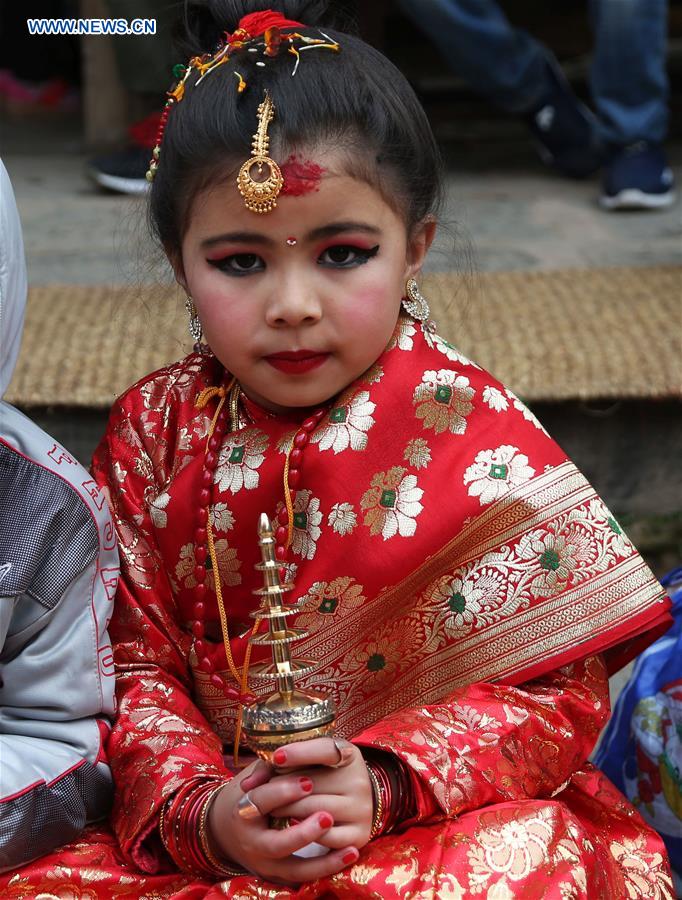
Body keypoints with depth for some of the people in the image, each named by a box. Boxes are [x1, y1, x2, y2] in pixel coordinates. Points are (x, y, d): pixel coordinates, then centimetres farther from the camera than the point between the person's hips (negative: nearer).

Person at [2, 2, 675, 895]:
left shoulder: (471, 434, -12)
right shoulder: (152, 431, -1)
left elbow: (559, 693, -11)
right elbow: (138, 663, 0)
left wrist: (384, 784, -25)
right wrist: (200, 810, -19)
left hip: (433, 814, -2)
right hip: (208, 828, 3)